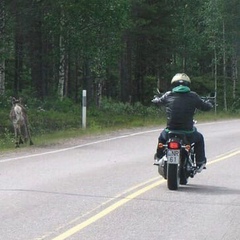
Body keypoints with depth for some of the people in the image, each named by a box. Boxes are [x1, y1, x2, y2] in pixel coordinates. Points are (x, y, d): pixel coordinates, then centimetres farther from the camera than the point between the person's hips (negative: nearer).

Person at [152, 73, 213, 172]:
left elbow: (158, 101, 20)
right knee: (199, 138, 32)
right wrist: (208, 103, 30)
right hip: (188, 133, -1)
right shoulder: (193, 96, -4)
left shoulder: (168, 95, 0)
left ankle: (159, 157, 42)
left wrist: (155, 99, 45)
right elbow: (206, 107, 5)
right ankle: (200, 162, 29)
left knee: (162, 136, 37)